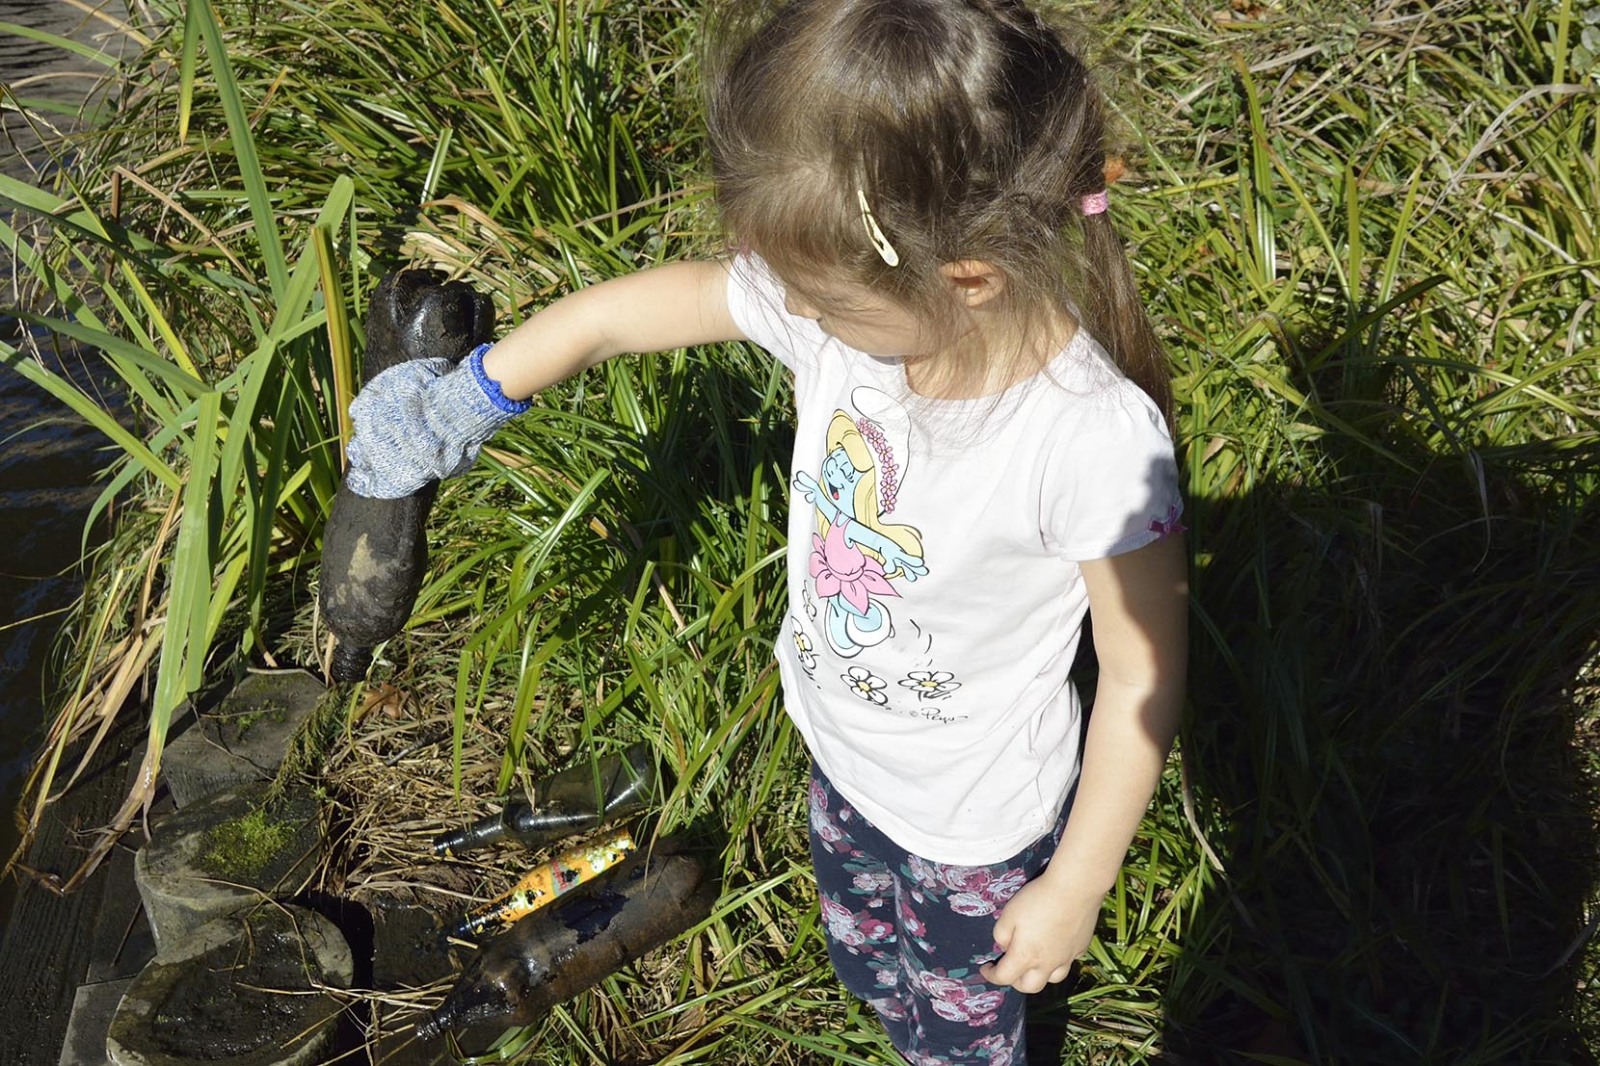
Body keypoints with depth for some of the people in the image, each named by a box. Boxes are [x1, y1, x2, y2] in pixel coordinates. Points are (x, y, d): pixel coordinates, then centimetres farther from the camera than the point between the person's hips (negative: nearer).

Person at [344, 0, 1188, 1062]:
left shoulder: (1097, 440, -39)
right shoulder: (841, 296, -23)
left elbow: (1145, 677, -25)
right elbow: (613, 314, -9)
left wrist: (1073, 890, -15)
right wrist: (461, 405, 4)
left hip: (977, 825, -6)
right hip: (846, 757, 6)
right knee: (869, 973, 35)